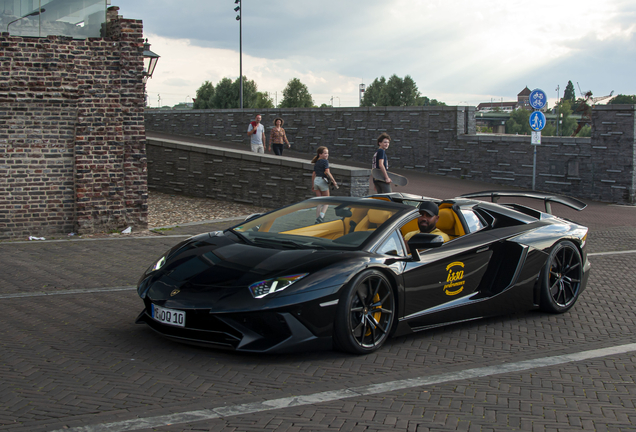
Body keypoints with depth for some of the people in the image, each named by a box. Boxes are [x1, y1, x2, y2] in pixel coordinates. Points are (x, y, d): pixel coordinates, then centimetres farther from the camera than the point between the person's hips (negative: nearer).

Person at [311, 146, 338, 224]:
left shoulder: (316, 163, 16)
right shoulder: (325, 161, -7)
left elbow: (313, 174, 18)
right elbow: (327, 172, -16)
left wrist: (313, 185, 24)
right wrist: (333, 181, -12)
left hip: (316, 181, 7)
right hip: (322, 181, -7)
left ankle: (317, 219, 9)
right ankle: (321, 216, -12)